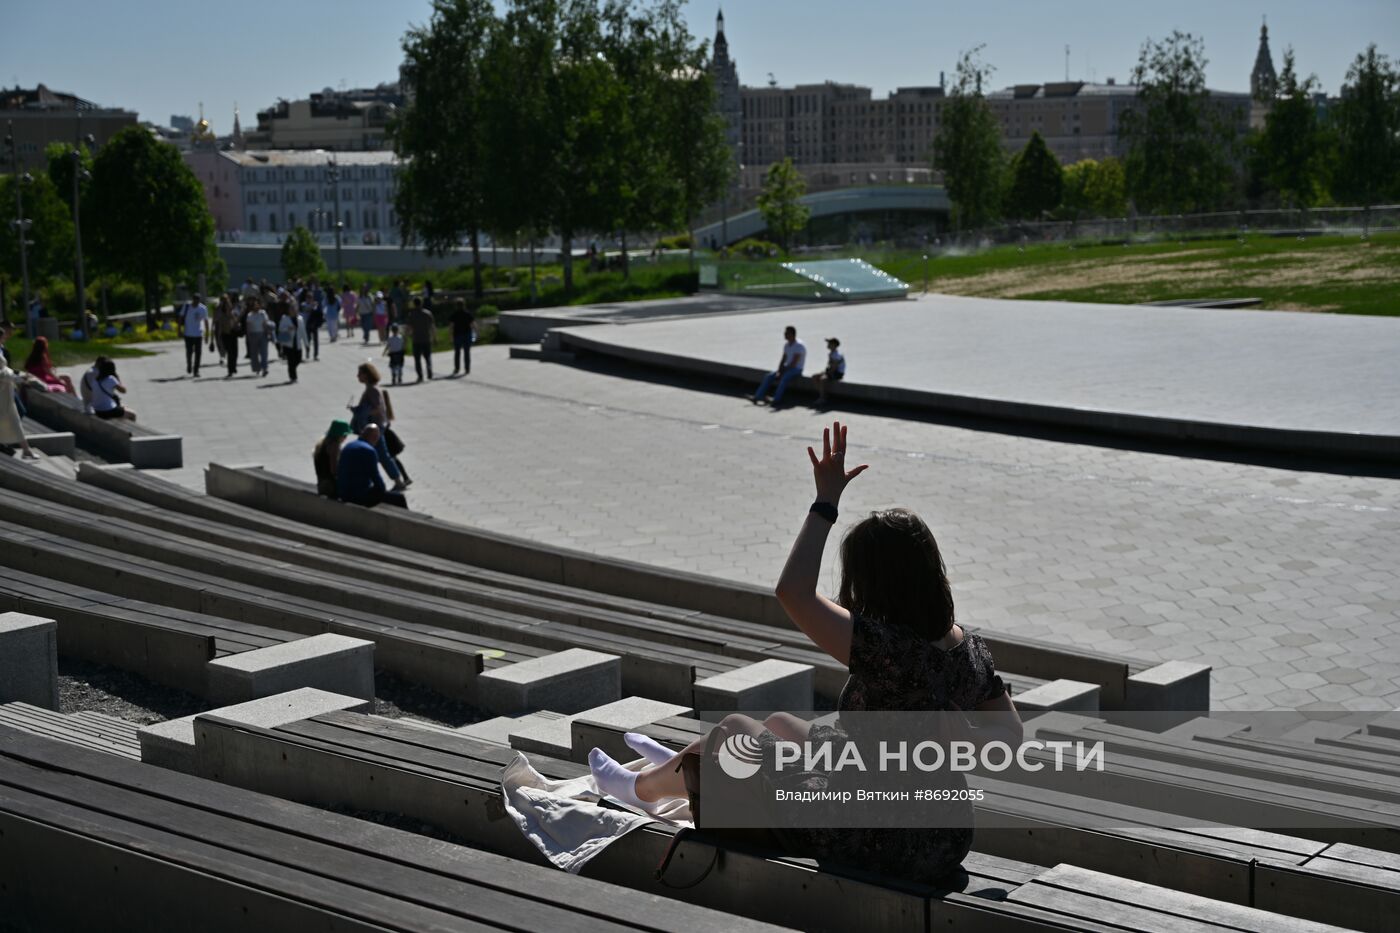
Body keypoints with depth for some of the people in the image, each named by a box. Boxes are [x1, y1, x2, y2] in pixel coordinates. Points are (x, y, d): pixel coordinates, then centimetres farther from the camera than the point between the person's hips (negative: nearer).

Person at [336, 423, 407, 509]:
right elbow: (375, 476, -13)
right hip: (360, 496, -10)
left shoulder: (348, 446, 11)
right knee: (399, 498, -2)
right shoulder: (369, 450, -17)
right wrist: (383, 490, 2)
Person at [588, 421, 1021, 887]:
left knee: (732, 731, 17)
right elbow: (1011, 735, 3)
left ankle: (643, 788, 48)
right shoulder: (972, 651, -6)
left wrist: (826, 502, -22)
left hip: (878, 845, -7)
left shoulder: (889, 649, -30)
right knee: (778, 724, 30)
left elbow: (793, 592, -30)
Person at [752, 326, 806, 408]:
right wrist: (779, 371, -6)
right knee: (768, 376, -8)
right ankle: (758, 397, -12)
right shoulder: (786, 345, 10)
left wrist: (783, 371, -19)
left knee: (784, 378, -37)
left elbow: (794, 363, -21)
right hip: (787, 367, 8)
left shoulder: (799, 345, -16)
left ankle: (777, 400, -37)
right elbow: (783, 360, 11)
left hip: (796, 369, -8)